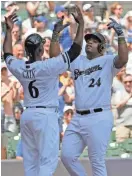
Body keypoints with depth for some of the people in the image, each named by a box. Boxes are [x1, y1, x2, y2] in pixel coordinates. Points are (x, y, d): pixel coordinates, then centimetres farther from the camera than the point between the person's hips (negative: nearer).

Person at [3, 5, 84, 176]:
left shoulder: (18, 67, 0)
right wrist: (81, 24, -8)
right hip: (46, 116, -7)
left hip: (27, 115, 7)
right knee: (48, 160, -8)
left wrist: (9, 30, 27)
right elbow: (75, 50, -13)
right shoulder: (48, 67, -16)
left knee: (30, 160, 10)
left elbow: (7, 55, 22)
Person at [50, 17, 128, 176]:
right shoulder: (77, 61, 18)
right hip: (78, 118, 7)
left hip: (99, 119, -7)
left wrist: (120, 35, -29)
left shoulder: (107, 61, -1)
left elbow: (123, 59, -21)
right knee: (67, 156, 5)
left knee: (97, 163, -5)